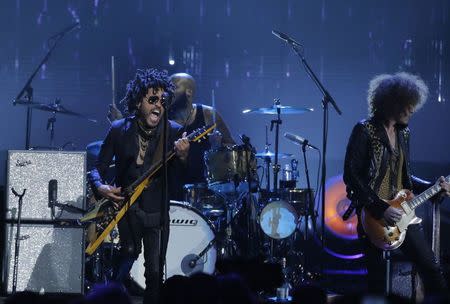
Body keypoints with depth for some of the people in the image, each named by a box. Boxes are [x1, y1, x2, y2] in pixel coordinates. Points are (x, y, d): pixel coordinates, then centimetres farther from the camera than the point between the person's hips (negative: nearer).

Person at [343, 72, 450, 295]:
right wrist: (381, 209, -18)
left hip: (401, 213, 6)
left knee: (431, 268, 0)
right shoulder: (365, 131, -10)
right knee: (378, 280, 0)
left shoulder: (403, 133, 13)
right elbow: (351, 176, -15)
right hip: (373, 215, -6)